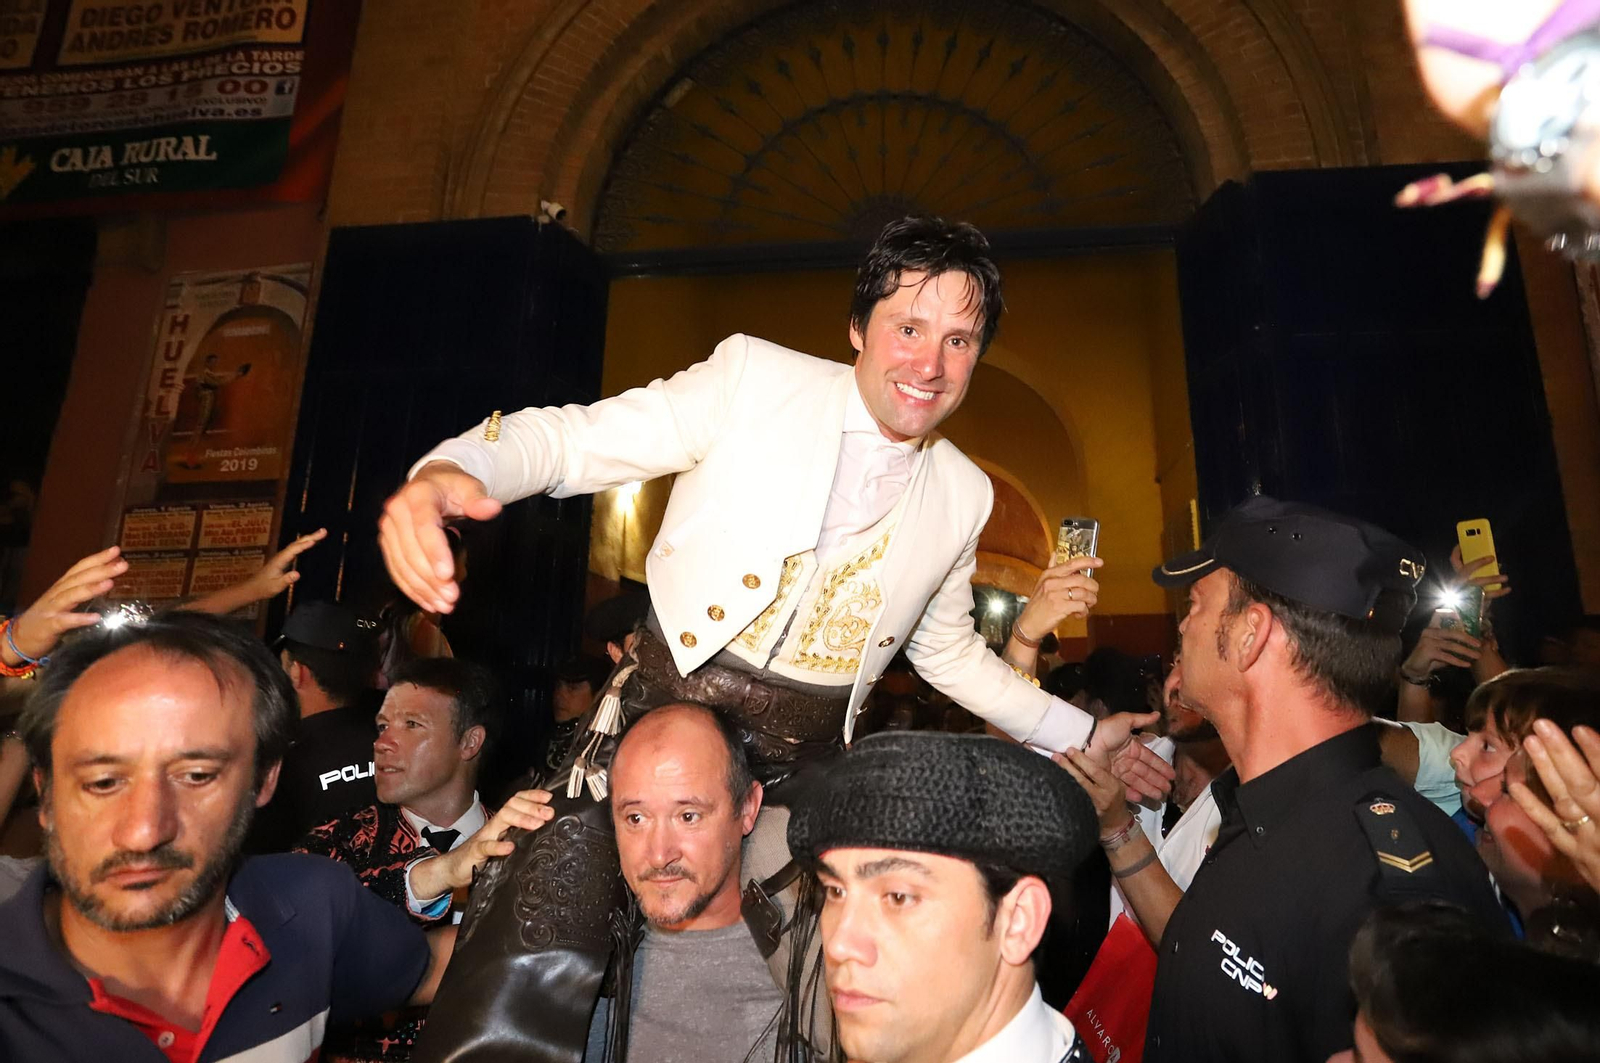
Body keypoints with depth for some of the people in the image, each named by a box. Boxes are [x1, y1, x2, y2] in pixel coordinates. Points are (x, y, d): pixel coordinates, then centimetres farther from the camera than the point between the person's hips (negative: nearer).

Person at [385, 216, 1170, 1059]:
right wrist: (448, 470, -29)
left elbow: (948, 651, 18)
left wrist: (1080, 735, 17)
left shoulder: (963, 496, 4)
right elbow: (570, 435, -8)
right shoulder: (754, 377, -7)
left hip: (799, 775, 3)